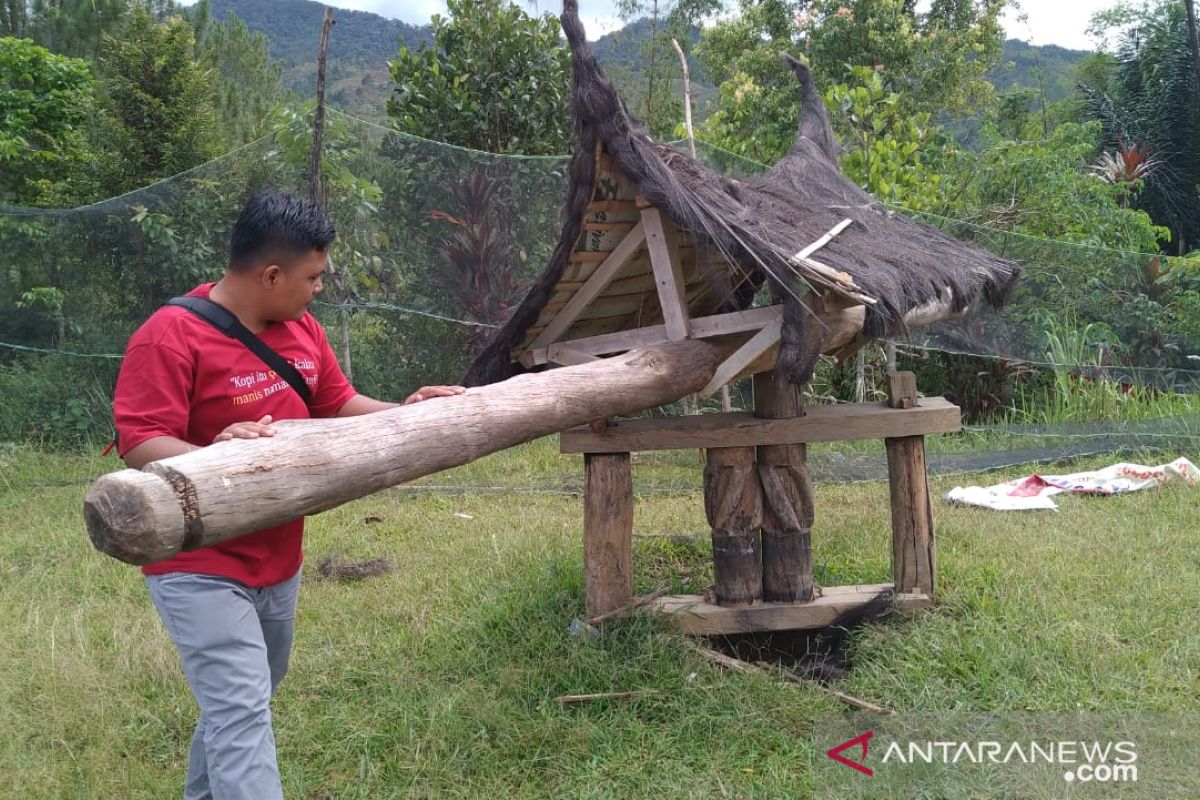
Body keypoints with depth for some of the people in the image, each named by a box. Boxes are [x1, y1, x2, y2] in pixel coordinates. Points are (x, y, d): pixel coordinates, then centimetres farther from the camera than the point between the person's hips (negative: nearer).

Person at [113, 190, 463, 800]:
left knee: (245, 702, 23)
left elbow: (338, 405, 13)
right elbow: (139, 446, -26)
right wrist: (213, 454, -44)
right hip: (199, 571, -8)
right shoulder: (170, 336, -20)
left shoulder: (301, 328, 4)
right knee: (242, 715, -11)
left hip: (278, 563, 8)